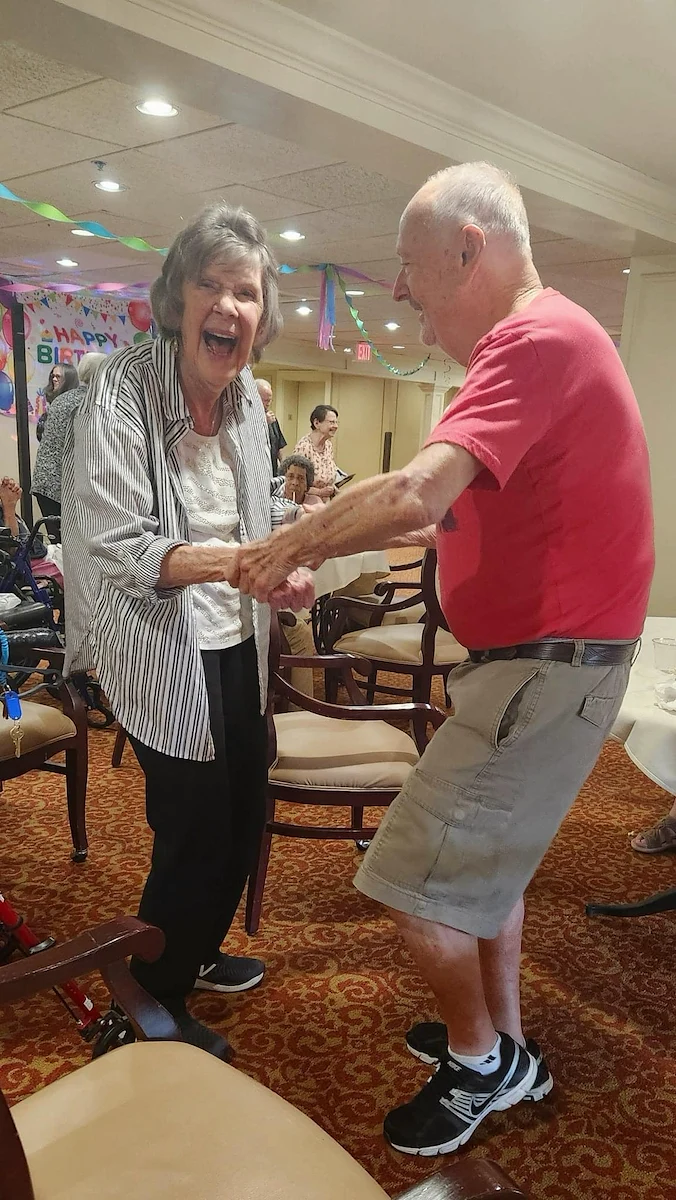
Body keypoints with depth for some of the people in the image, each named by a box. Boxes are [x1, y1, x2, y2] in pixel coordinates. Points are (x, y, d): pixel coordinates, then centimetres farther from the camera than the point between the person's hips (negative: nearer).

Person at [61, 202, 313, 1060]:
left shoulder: (247, 401, 4)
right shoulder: (122, 390, -18)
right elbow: (113, 546, -24)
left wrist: (284, 572, 2)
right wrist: (232, 560, -36)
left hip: (236, 647, 7)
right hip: (164, 657, -7)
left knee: (244, 818, 18)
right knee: (195, 837, 1)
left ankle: (197, 952, 46)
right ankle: (154, 1007, 29)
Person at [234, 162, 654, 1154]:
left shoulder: (539, 338, -19)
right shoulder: (537, 341, 16)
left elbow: (417, 493, -31)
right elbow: (455, 514, 18)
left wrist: (291, 545, -16)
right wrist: (333, 540, 12)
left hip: (548, 667, -10)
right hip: (539, 658, 10)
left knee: (412, 879, -1)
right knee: (484, 855, 22)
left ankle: (478, 1062, 24)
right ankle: (502, 1050, 39)